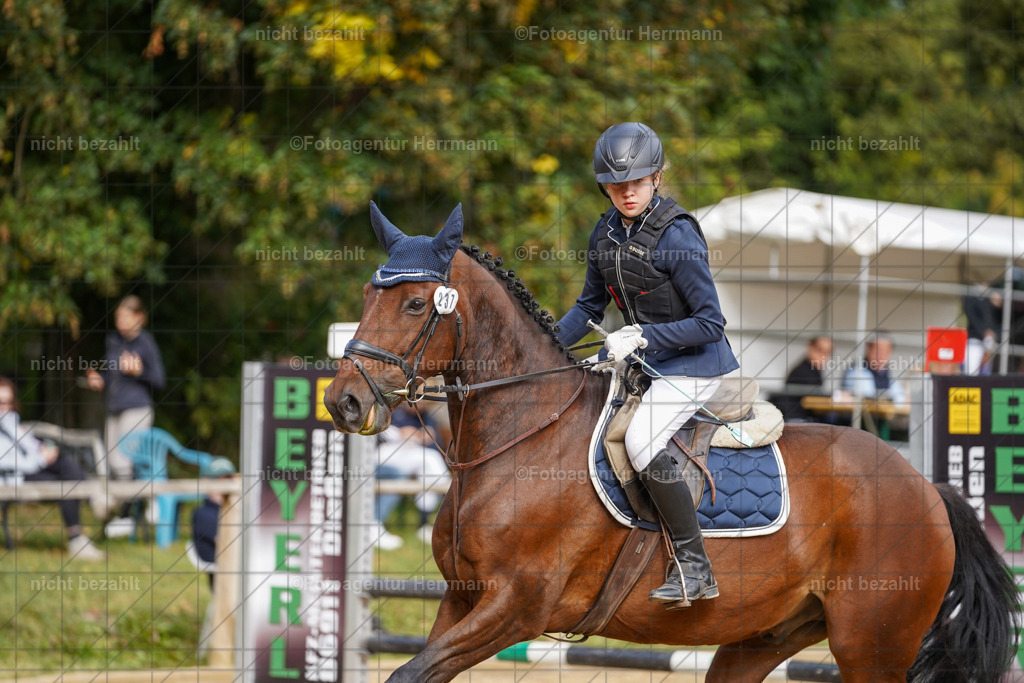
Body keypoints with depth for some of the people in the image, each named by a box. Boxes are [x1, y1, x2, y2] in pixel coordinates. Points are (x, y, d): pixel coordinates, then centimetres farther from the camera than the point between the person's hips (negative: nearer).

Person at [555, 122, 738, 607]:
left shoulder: (676, 236, -21)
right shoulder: (607, 233, 3)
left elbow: (710, 323, -20)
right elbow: (591, 306, 17)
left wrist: (643, 336, -25)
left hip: (695, 362, -9)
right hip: (643, 356, 9)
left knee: (642, 441, -26)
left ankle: (694, 567, -20)